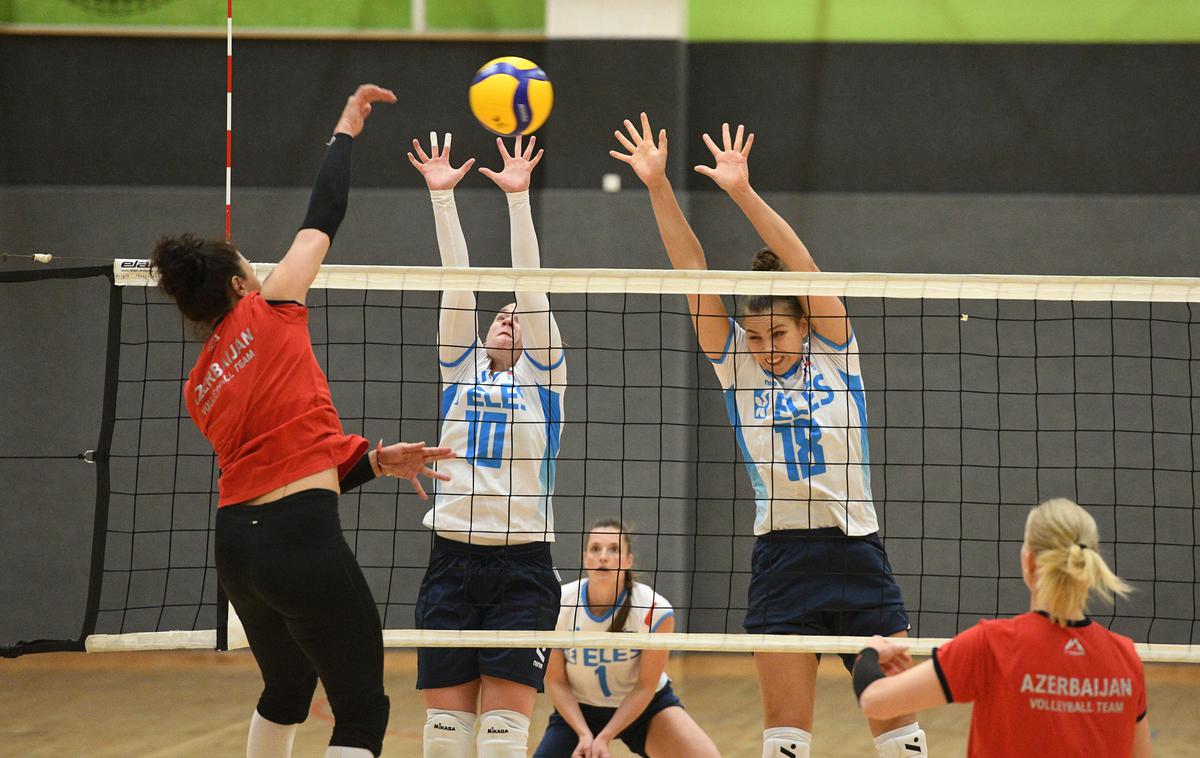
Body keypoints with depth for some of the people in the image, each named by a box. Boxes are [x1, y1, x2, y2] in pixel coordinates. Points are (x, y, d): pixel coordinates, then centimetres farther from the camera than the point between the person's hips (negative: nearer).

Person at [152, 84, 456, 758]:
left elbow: (283, 461, 13)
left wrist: (375, 461, 8)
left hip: (238, 543, 8)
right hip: (303, 539, -7)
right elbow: (323, 219, 7)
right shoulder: (269, 312, -2)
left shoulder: (200, 388, 15)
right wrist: (346, 129, 19)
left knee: (286, 690, 28)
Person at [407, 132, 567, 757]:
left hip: (523, 569, -3)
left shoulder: (542, 376, 8)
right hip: (451, 560, 3)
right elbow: (457, 282, 8)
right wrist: (442, 196, 3)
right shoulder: (460, 372, 15)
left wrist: (517, 197, -8)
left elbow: (530, 286, -1)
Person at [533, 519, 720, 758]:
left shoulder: (656, 611, -24)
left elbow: (645, 687, -16)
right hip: (579, 711, 1)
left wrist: (604, 738, -21)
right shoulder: (558, 606, -20)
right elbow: (556, 681, -11)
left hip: (646, 706, -1)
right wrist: (584, 734, -22)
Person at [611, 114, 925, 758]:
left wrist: (745, 194, -21)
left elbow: (803, 265, -11)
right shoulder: (735, 364, 5)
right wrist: (658, 187, -10)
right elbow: (692, 269, -2)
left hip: (857, 553, -1)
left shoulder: (835, 352, 2)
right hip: (782, 557, 1)